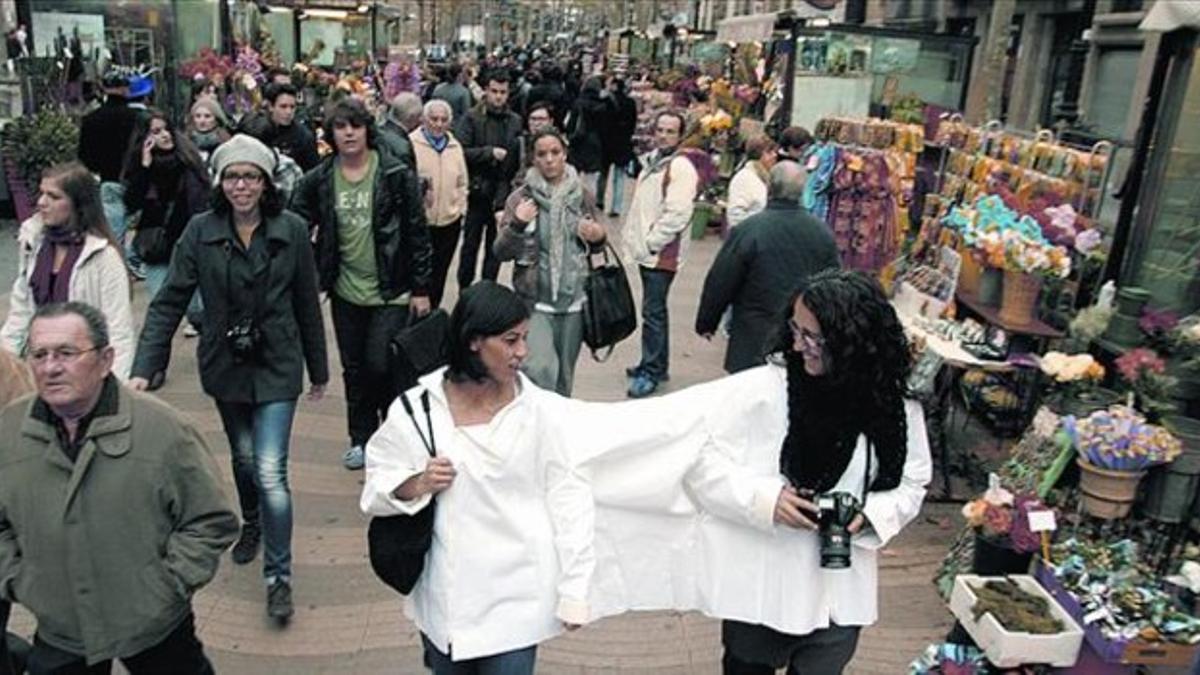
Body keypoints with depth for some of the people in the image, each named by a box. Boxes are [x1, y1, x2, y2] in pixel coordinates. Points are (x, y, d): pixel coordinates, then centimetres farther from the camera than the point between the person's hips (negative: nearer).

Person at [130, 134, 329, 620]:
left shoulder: (291, 230, -8)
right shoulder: (200, 232, -7)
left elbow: (307, 305, 0)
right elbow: (168, 303, -8)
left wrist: (319, 370, 6)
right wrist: (143, 368, -17)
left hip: (277, 367, -2)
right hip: (225, 365, 2)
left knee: (270, 471, -8)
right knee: (243, 458, 21)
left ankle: (279, 577, 7)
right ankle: (251, 524, 51)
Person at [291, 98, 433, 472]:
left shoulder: (396, 174, -8)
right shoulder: (318, 180, 0)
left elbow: (417, 232, -6)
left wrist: (421, 288, -6)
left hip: (390, 290, -4)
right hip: (346, 290, 4)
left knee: (380, 366, -7)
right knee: (354, 369, 14)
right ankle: (362, 438, 31)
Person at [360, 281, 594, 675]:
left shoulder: (544, 412, -12)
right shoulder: (417, 408, -7)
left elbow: (568, 501, -8)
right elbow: (377, 487, 2)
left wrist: (574, 591, -6)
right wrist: (417, 484, -19)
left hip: (515, 597, -2)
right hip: (444, 595, 2)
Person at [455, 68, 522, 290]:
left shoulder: (516, 121, 5)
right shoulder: (471, 119, -3)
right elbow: (461, 151, -14)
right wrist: (490, 152, -20)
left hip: (503, 194, 2)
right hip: (477, 192, -2)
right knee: (470, 245, 9)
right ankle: (464, 291, 21)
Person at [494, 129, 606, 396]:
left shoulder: (581, 194, 3)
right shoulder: (520, 198, -4)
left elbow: (592, 246, 16)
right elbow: (501, 253, -3)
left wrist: (598, 238, -7)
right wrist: (517, 224, -21)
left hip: (573, 297, 3)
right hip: (534, 299, -3)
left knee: (564, 374, 11)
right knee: (541, 369, -18)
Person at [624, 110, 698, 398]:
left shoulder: (681, 167, -13)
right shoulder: (652, 161, 15)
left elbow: (677, 214, -22)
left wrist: (651, 242, -17)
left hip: (661, 253, -9)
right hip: (646, 251, 9)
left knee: (653, 312, -6)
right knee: (653, 309, 16)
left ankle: (651, 372, 3)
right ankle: (655, 364, 28)